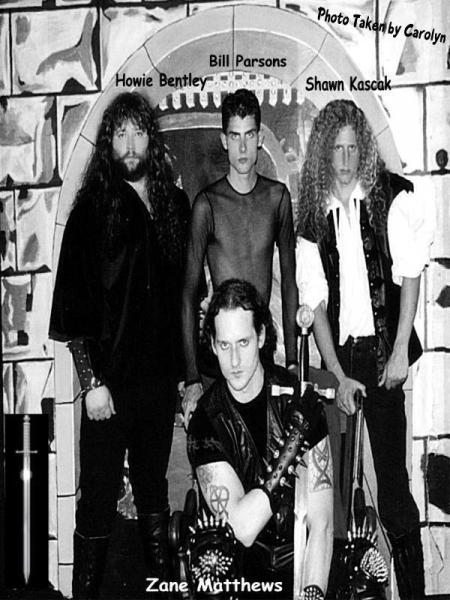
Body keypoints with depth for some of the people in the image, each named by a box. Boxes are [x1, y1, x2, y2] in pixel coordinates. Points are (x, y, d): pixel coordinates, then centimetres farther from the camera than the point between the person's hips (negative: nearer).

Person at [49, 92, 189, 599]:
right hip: (110, 383, -4)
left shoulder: (174, 204, 7)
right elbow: (72, 303, -8)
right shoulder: (93, 207, -5)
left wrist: (185, 370, 6)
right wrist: (91, 381, -12)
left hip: (160, 379, 4)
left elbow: (180, 292, 10)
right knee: (98, 501, 3)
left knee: (154, 492, 17)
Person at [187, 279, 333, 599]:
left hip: (303, 563, 0)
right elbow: (241, 529, -15)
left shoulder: (299, 400, -7)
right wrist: (288, 455, -21)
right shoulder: (205, 422, -5)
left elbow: (321, 525, -9)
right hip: (239, 572, 0)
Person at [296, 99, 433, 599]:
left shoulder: (391, 196, 0)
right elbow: (316, 302, 5)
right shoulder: (313, 215, 8)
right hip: (339, 354, 3)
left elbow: (410, 274, -3)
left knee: (391, 474, -4)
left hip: (383, 351, -3)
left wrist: (400, 350, -8)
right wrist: (338, 376, -1)